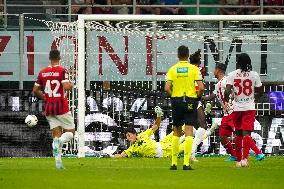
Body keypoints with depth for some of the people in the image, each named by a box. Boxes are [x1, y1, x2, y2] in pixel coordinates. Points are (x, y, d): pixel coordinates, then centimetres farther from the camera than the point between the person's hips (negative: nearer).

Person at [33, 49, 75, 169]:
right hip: (62, 107, -4)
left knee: (57, 134, 7)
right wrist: (71, 85, 3)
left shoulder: (42, 72, 6)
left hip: (49, 108, 4)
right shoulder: (62, 71, -8)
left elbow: (35, 90, 9)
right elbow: (66, 87, -19)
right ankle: (59, 141, -28)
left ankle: (58, 161, -8)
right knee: (70, 132, 7)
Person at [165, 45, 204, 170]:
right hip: (190, 101, -2)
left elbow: (167, 88, -8)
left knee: (176, 132, 13)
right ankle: (186, 163, -12)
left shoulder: (172, 69, 1)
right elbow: (201, 87, -10)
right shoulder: (194, 69, -3)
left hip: (176, 101, 2)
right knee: (189, 132, -3)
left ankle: (174, 162, 14)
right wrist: (197, 97, 7)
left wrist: (173, 96, 9)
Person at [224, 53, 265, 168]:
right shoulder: (254, 75, -5)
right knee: (246, 133, -5)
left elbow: (227, 91, -11)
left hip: (236, 107, 1)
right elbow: (259, 90, 4)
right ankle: (245, 158, -20)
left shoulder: (232, 75, -5)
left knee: (238, 134, 13)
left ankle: (239, 160, 18)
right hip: (249, 107, -1)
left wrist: (226, 101, 6)